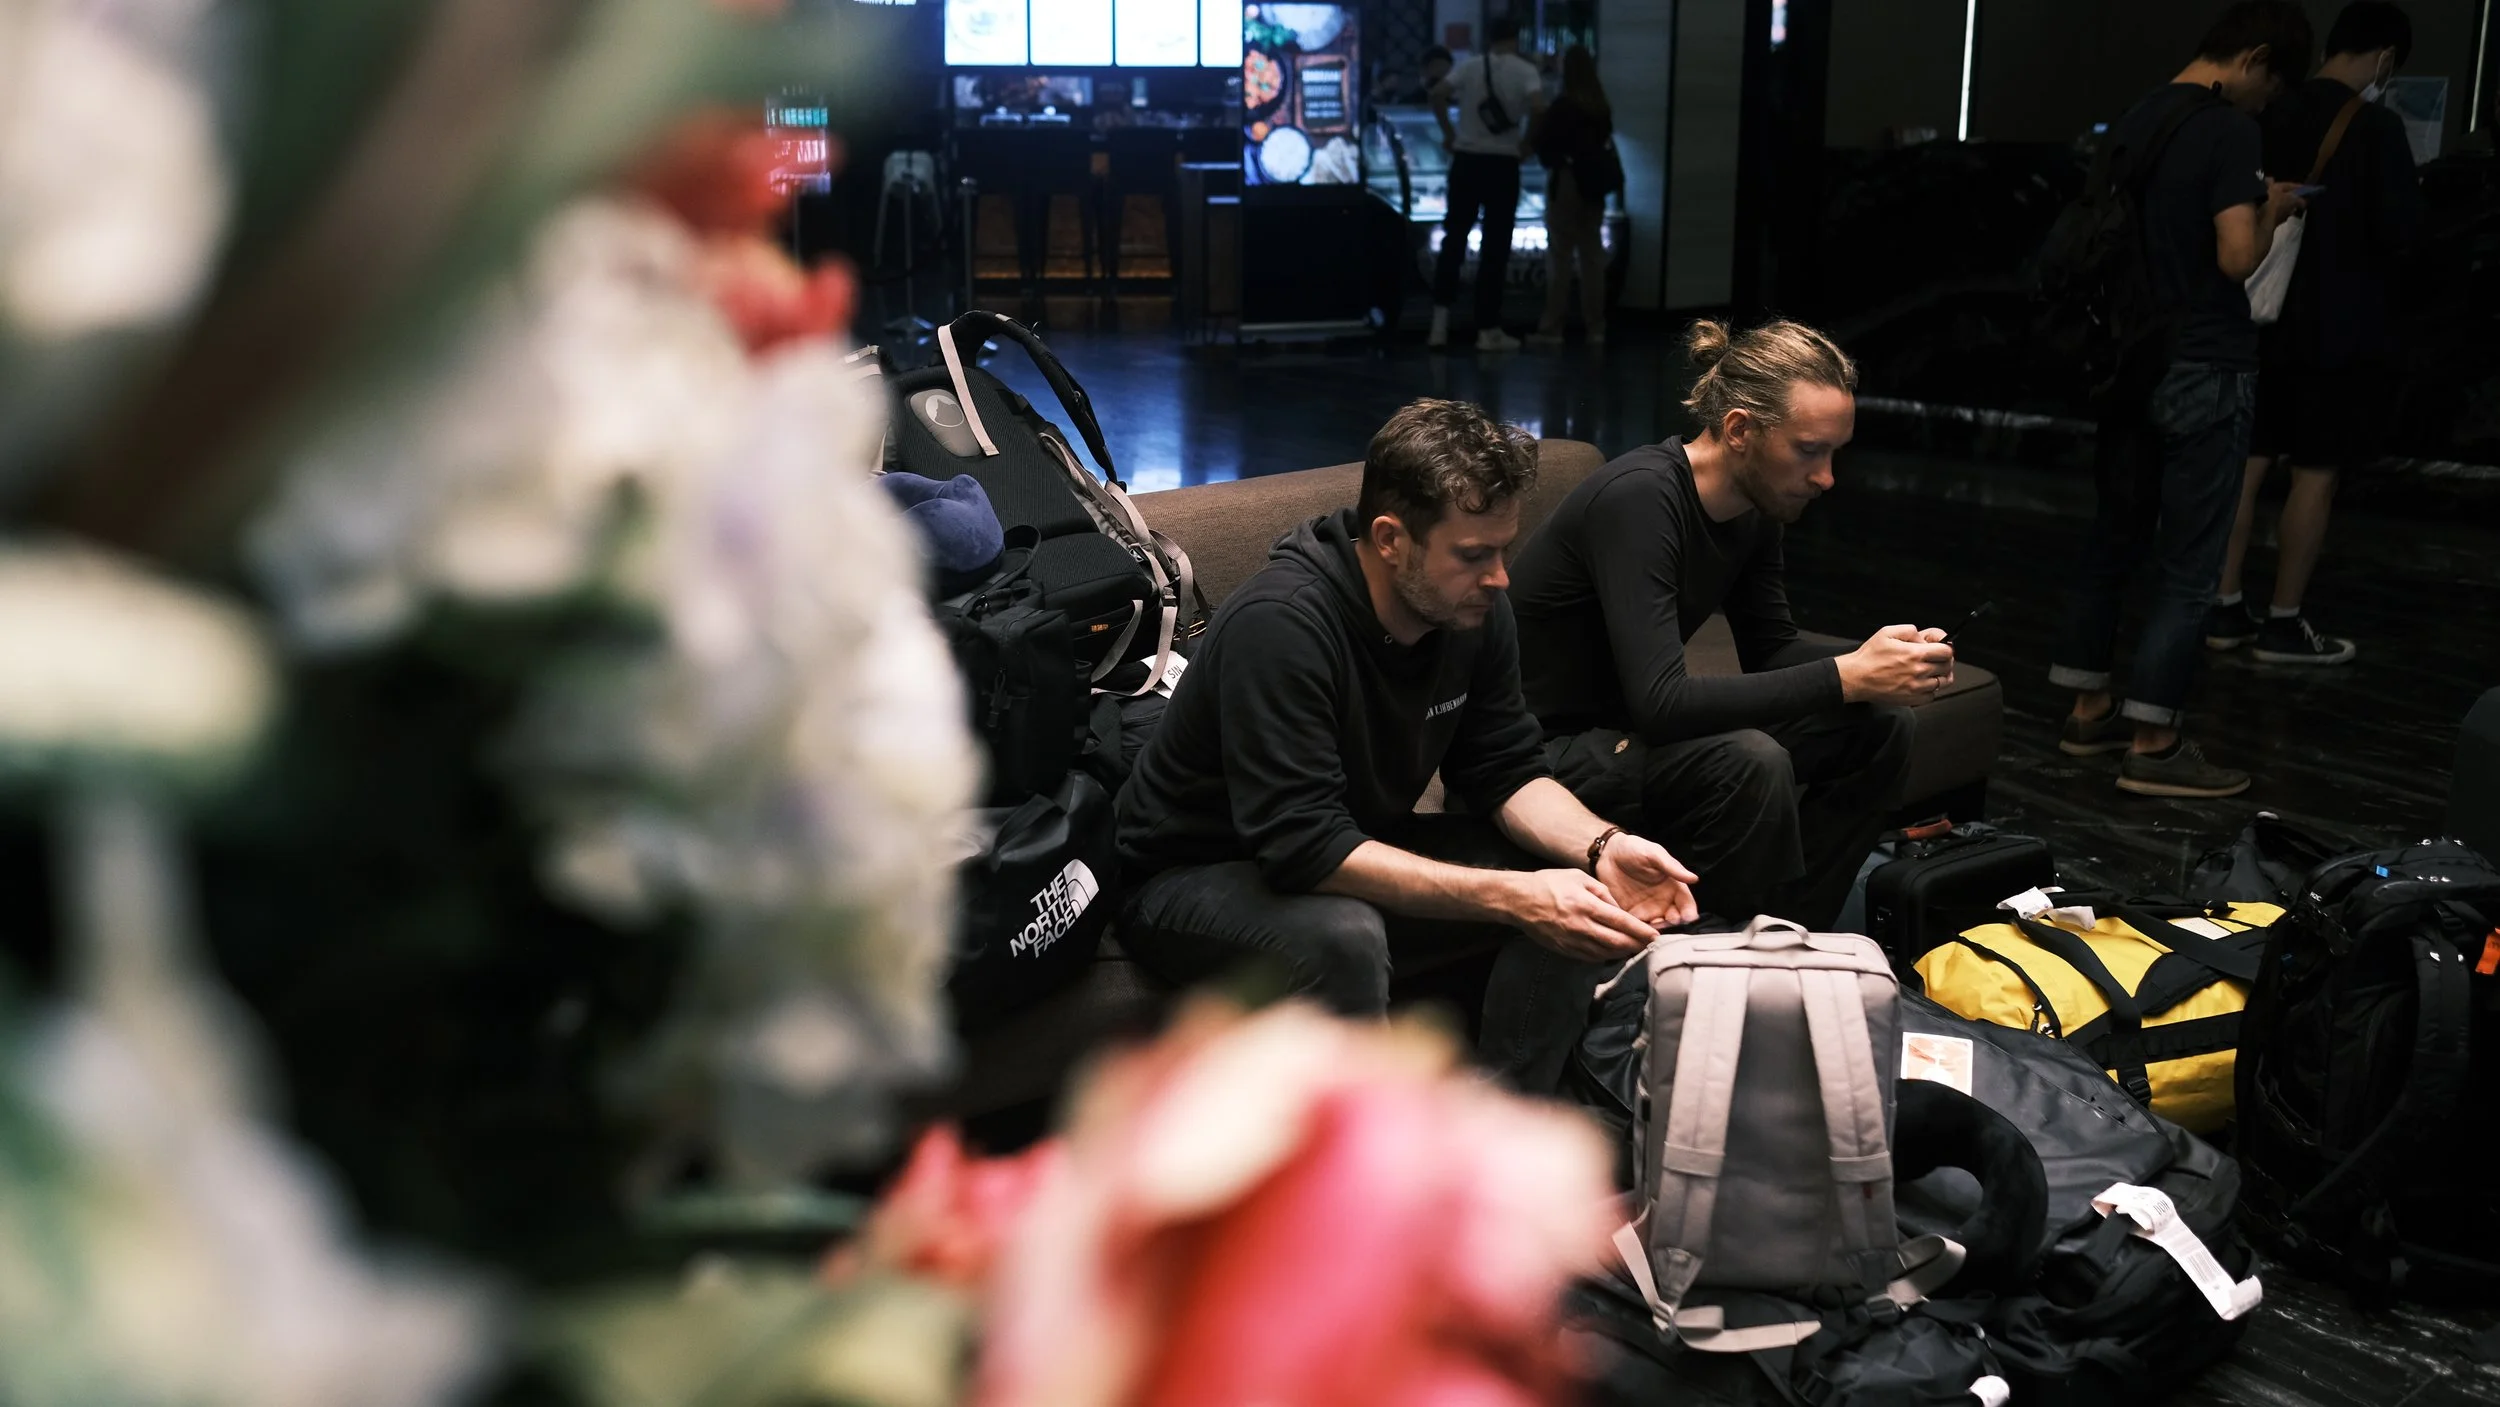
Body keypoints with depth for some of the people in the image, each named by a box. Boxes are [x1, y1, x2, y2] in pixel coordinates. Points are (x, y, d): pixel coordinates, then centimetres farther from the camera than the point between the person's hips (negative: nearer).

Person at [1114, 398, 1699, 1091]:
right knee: (1341, 936, -39)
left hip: (1362, 855, 7)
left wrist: (1603, 846, -21)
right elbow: (1304, 845, -35)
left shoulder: (1474, 607, -7)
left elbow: (1507, 773, 1)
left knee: (1583, 895, -10)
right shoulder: (1279, 622, -31)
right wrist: (1511, 896, -38)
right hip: (1195, 877, -7)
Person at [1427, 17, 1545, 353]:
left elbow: (1437, 94, -9)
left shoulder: (1469, 67, 4)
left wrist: (1448, 132, 2)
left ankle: (1440, 324, 3)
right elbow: (1538, 107, -19)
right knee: (1495, 246, 4)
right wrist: (1526, 140, -4)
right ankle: (1488, 330, 5)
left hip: (1466, 159, 2)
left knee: (1453, 239, 10)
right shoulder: (1525, 70, -2)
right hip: (1502, 163, -2)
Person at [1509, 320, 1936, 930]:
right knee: (1751, 762, -33)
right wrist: (1845, 677, -31)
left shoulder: (1753, 504, 0)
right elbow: (1659, 702, -34)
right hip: (1551, 747, -9)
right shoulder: (1640, 497, -27)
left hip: (1634, 727, 9)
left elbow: (1769, 650, 10)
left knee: (1880, 726, 1)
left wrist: (1875, 664, -10)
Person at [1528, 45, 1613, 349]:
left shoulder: (1562, 106, -13)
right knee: (1592, 255, 8)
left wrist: (1533, 135, 9)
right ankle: (1596, 327, 10)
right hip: (1594, 184, 6)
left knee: (1560, 256, -4)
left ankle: (1552, 328, -5)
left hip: (1566, 181, -6)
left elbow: (1540, 141, -9)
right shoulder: (1602, 107, 6)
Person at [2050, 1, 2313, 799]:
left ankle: (2088, 709, 23)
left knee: (2115, 538, 16)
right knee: (2188, 565, -2)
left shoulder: (2132, 122, 9)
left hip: (2132, 361, 8)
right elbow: (2236, 258, -22)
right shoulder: (2230, 132, -15)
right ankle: (2151, 745, 1)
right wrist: (2272, 210, -4)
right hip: (2203, 372, -8)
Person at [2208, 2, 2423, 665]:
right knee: (2315, 476, 2)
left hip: (2266, 318, 6)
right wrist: (2382, 255, 4)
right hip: (2340, 328, -6)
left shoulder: (2272, 116, 5)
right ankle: (2282, 625, 7)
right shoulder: (2375, 124, -13)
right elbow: (2401, 230, -17)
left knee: (2247, 466, 11)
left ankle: (2225, 609, 16)